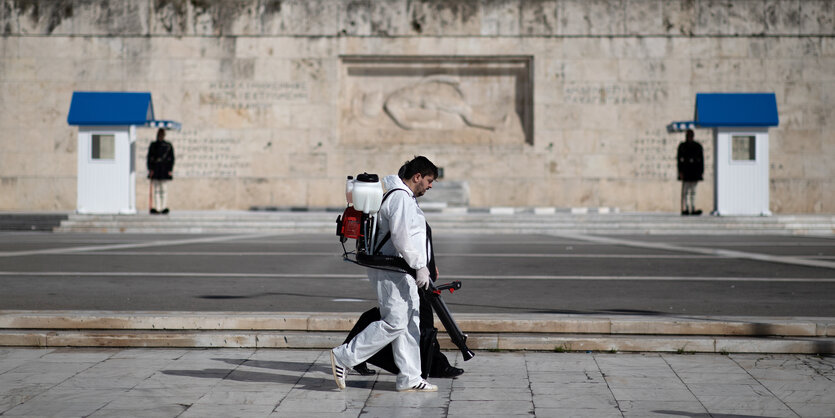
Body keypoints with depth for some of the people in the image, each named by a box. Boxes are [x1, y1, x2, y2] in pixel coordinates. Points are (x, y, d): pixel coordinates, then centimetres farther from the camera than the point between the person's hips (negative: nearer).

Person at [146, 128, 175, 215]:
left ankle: (164, 207, -2)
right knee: (156, 190, 1)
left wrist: (170, 170, -5)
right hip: (155, 170, 2)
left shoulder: (168, 146, 2)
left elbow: (171, 158, 2)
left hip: (164, 170, -2)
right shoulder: (153, 145, 6)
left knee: (164, 190, -2)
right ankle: (157, 208, 1)